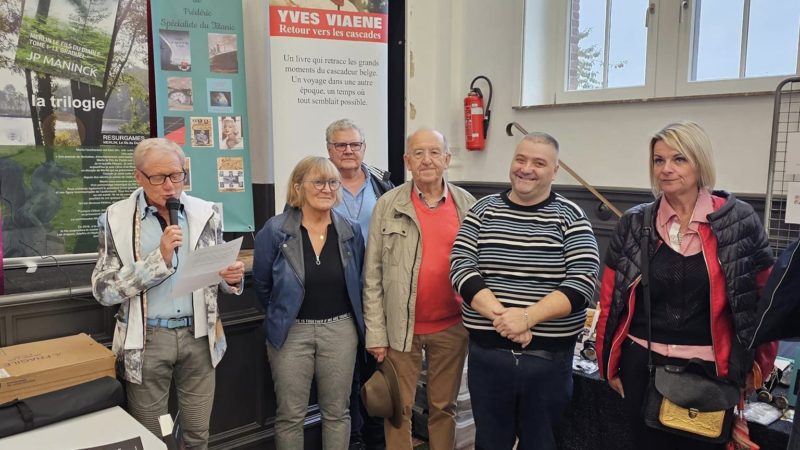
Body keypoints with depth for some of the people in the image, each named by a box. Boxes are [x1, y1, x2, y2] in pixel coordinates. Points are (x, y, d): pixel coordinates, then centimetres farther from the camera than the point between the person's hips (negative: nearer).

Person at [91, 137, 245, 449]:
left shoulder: (206, 213, 2)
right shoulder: (115, 219, -5)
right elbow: (103, 290, -11)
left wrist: (232, 277, -12)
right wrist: (160, 257, -20)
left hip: (199, 336, 2)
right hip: (147, 339, -2)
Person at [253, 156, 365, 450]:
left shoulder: (351, 231, -1)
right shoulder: (274, 230, -10)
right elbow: (262, 285, 2)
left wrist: (341, 315, 12)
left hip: (341, 330, 2)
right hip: (290, 332, -2)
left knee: (337, 412, 14)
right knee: (290, 416, 10)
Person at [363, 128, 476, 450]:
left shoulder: (468, 204, 1)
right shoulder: (388, 205, -5)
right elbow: (373, 275, -4)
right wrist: (375, 333, -6)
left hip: (452, 327, 2)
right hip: (402, 326, -1)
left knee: (444, 406, 16)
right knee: (399, 408, 11)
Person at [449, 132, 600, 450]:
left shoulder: (571, 217, -2)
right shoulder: (483, 210, 3)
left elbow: (583, 281, -11)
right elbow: (461, 267, -6)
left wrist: (527, 317, -23)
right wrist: (500, 315, -20)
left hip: (550, 357, -1)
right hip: (487, 353, 1)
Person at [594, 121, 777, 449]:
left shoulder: (738, 220, -4)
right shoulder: (635, 223, 0)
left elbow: (762, 297, 1)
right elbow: (610, 298, 4)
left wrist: (755, 366, 1)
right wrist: (609, 363, 5)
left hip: (709, 369, -1)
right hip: (642, 365, 2)